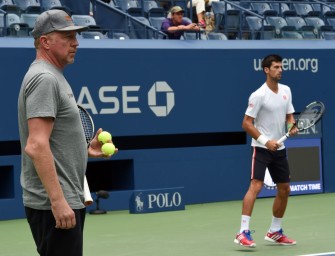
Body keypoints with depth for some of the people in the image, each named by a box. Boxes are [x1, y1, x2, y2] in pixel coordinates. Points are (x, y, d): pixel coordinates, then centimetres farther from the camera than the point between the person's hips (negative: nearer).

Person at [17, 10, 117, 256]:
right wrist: (58, 201, -27)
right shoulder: (44, 78, -14)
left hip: (64, 200, 11)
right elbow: (36, 147, -24)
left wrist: (86, 150, 15)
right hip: (54, 205, -11)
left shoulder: (53, 77, 18)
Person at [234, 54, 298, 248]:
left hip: (279, 148, 8)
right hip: (262, 148, -7)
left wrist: (292, 126, -8)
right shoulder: (258, 96, -14)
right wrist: (265, 141, -21)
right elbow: (246, 124, -14)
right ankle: (243, 232, -22)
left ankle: (274, 232, 25)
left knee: (285, 190, 12)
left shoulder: (286, 91, 7)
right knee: (256, 186, -20)